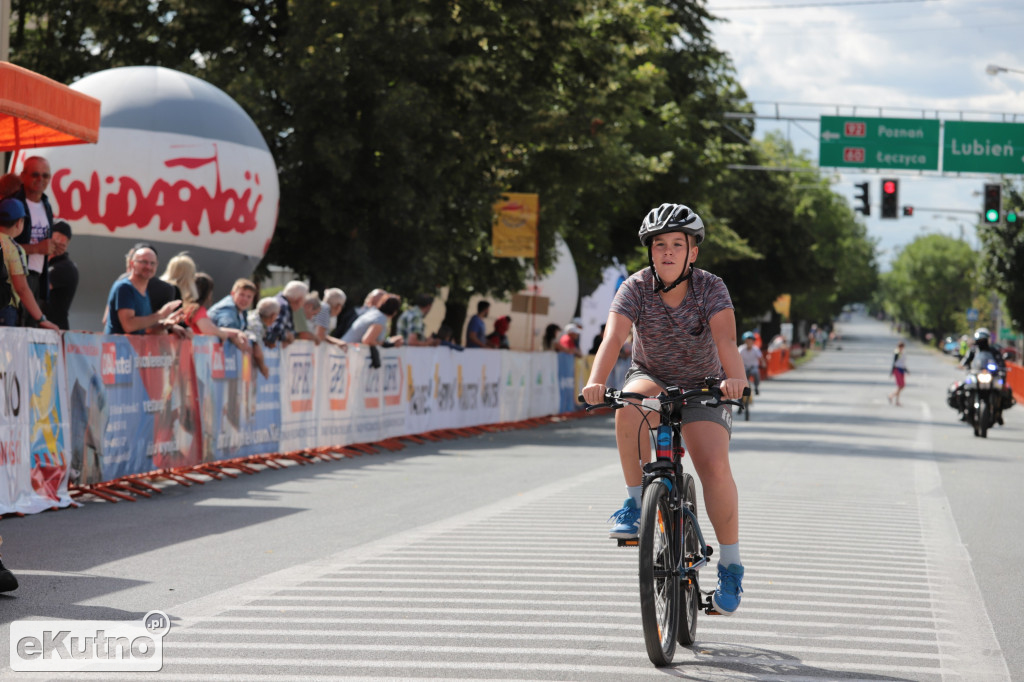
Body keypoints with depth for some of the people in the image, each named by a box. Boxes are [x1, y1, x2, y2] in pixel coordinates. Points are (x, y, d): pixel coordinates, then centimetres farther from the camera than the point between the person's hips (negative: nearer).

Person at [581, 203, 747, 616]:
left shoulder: (711, 289, -19)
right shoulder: (636, 288, -17)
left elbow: (726, 339, -35)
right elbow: (613, 336, -33)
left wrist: (735, 379, -55)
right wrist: (596, 381, -52)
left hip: (702, 388, -1)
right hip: (651, 377, 1)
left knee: (715, 466, -21)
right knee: (630, 405, -36)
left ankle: (730, 566, -8)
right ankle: (635, 502, -21)